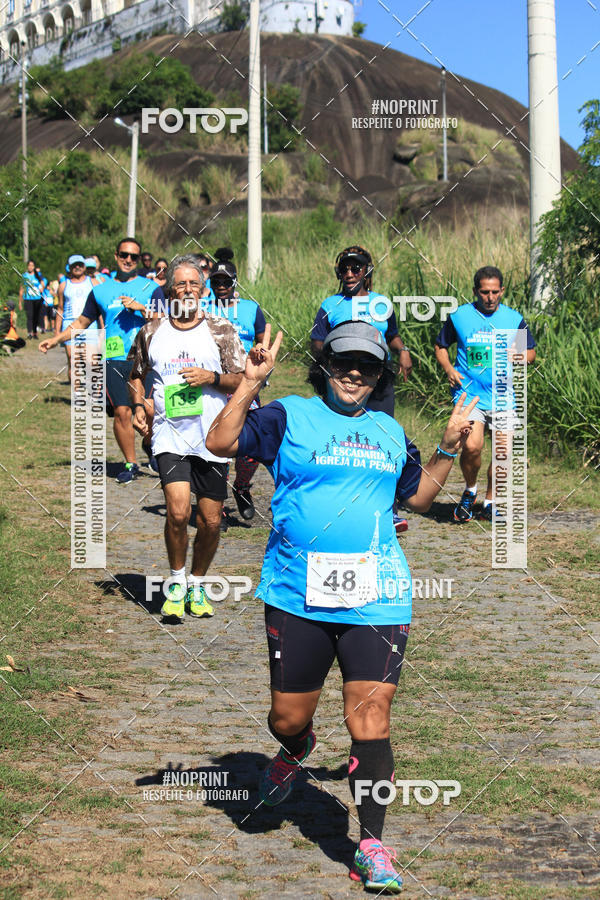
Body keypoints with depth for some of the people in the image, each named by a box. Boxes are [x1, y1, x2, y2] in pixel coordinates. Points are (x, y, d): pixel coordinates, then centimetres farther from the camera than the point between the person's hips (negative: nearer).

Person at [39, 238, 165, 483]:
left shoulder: (150, 288, 8)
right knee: (121, 412, -5)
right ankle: (130, 464, 6)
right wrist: (55, 339, 16)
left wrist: (141, 308, -13)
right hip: (114, 361, 2)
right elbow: (82, 322, 24)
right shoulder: (101, 290, 15)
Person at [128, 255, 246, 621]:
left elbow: (242, 381, 3)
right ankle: (177, 581, 4)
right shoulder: (151, 332, 8)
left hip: (213, 439, 1)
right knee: (178, 511, -18)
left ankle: (197, 584, 28)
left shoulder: (222, 330, 3)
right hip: (170, 436, 0)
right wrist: (138, 405, 4)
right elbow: (137, 374, 22)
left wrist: (212, 378, -15)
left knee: (211, 521, 5)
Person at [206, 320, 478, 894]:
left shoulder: (389, 432, 16)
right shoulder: (289, 417, 4)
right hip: (297, 598, -1)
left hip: (376, 601, 2)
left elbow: (418, 496, 28)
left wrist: (449, 449, 17)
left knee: (370, 717, -7)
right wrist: (251, 382, -13)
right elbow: (219, 443, -7)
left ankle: (371, 846, 2)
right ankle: (295, 751, 46)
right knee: (288, 717, 8)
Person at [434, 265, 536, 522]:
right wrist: (449, 369, -4)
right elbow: (440, 346, 14)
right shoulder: (459, 316, 2)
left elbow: (531, 352, 15)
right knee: (472, 446, -20)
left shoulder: (514, 319, 6)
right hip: (468, 393, -2)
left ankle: (489, 502, 23)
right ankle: (470, 491, 9)